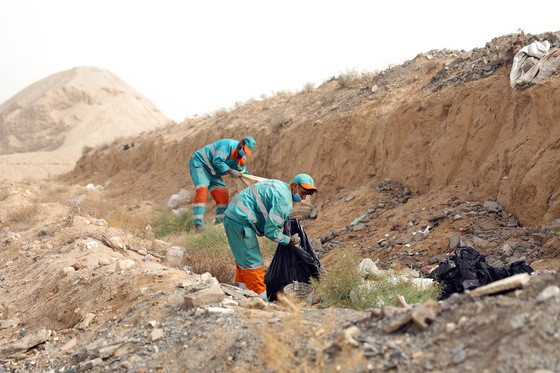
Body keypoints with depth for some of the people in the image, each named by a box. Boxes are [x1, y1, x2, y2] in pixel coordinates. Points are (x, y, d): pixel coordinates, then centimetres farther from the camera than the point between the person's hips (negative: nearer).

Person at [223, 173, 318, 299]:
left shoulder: (280, 186, 15)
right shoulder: (284, 201, -17)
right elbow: (270, 231, -17)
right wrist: (291, 240, -3)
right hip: (241, 222, -11)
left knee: (243, 258, 20)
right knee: (253, 263, -5)